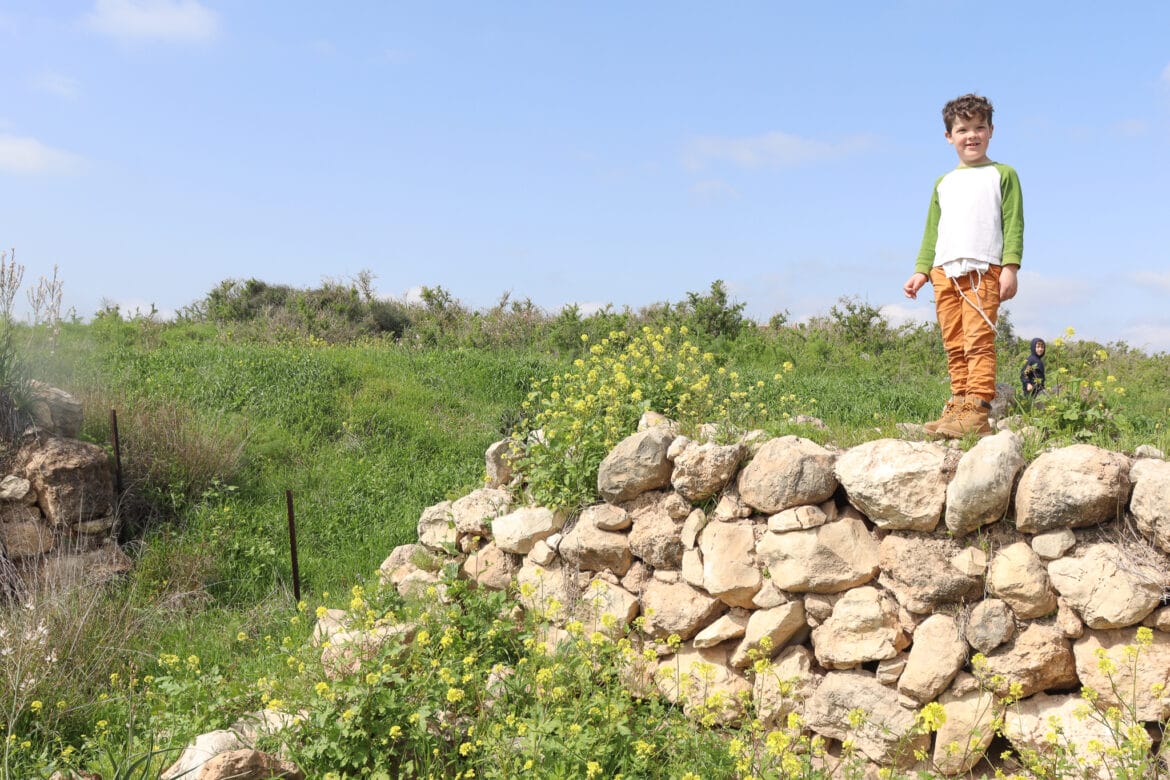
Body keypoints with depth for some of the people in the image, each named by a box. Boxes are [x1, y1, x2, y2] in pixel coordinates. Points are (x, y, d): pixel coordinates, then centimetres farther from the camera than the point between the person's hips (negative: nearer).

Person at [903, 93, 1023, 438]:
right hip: (944, 271, 5)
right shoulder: (944, 183, 21)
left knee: (978, 341, -13)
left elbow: (1013, 224, 1)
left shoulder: (1002, 175, 8)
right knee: (954, 345, 4)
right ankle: (959, 405, 7)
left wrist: (1010, 268, -10)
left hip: (983, 270, -5)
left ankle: (977, 412, -17)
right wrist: (921, 270, 12)